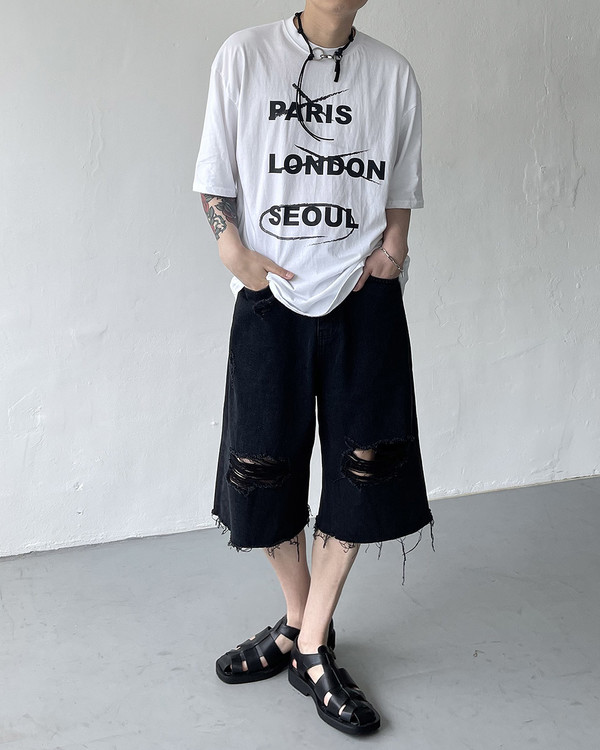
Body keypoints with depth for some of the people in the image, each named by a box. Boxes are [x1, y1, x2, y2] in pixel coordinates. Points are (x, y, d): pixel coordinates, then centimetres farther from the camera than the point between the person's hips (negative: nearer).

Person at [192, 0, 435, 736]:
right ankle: (299, 620, 28)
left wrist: (392, 247, -3)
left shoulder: (392, 73, 7)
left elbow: (401, 189, 14)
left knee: (363, 469, -2)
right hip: (270, 296, 0)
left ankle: (311, 646, 14)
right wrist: (235, 252, -8)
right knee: (263, 466, 5)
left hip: (363, 296, 1)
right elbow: (214, 176, 4)